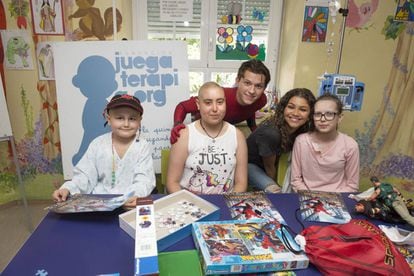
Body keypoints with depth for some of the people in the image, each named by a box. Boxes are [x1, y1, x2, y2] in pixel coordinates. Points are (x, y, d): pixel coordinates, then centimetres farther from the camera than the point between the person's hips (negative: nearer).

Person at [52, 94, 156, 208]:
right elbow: (85, 175, 5)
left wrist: (138, 196, -34)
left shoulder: (142, 146, -4)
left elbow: (144, 179, -13)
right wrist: (68, 189, -13)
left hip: (131, 202, -1)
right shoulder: (98, 144, 2)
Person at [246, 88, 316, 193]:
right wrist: (275, 185, -2)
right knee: (274, 191, -26)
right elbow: (269, 166, -18)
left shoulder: (303, 131, -15)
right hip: (249, 163, -6)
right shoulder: (270, 133, -35)